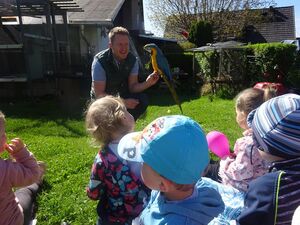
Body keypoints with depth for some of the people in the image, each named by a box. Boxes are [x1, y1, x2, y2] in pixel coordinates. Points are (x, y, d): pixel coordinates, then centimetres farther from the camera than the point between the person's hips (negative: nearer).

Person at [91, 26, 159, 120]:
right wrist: (123, 103, -39)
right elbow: (99, 94, -27)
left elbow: (132, 86, -11)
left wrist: (147, 83, -32)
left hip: (122, 95, 4)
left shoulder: (132, 60, -13)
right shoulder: (100, 61, -26)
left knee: (142, 100, -22)